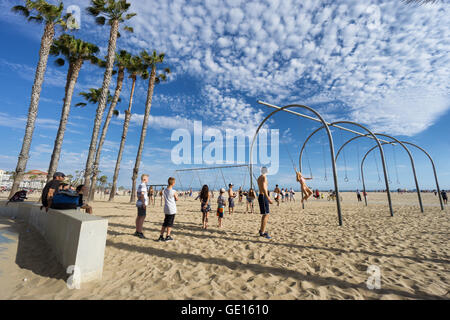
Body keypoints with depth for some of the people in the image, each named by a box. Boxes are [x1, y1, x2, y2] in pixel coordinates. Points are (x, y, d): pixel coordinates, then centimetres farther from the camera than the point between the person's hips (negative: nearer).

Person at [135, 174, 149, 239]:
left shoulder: (140, 185, 16)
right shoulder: (143, 185, -15)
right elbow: (142, 195, -22)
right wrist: (144, 204, -22)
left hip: (139, 203, 10)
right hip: (142, 204, -10)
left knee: (139, 217, 13)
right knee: (142, 217, -9)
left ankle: (137, 232, 21)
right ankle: (140, 233, -8)